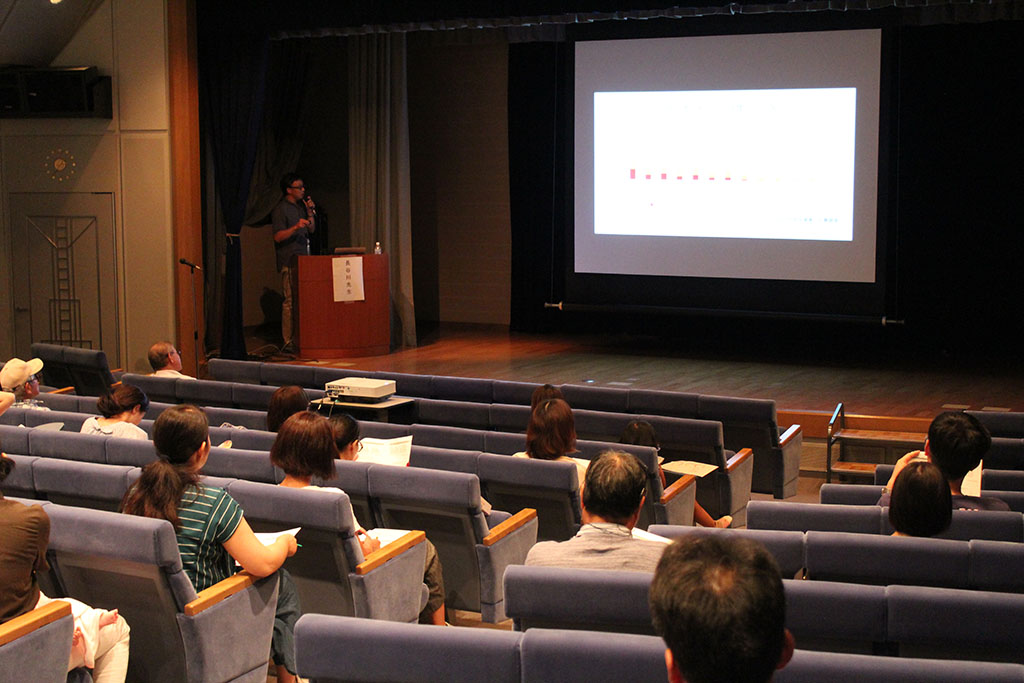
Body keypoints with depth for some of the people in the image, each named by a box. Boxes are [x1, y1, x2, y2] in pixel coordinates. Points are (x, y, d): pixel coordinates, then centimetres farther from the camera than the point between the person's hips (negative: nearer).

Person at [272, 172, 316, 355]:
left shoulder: (300, 206, 18)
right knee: (290, 301, -10)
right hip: (289, 262, -8)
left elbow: (312, 230, 20)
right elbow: (278, 236, -13)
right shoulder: (280, 209, -7)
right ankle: (287, 342, -9)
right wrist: (296, 227, -25)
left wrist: (310, 213, 5)